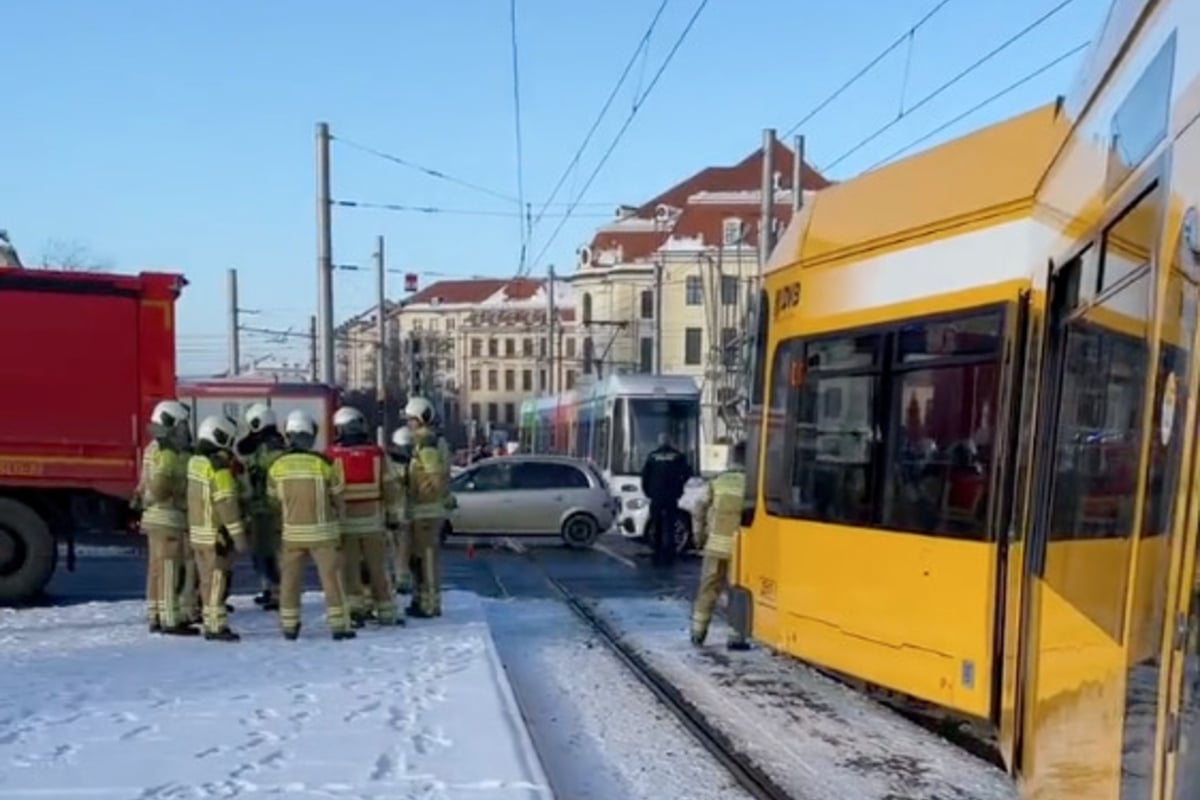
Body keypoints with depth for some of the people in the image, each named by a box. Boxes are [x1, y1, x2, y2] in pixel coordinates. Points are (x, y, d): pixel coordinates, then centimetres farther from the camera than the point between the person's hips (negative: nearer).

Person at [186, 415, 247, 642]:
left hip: (198, 531, 9)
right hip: (216, 534, -9)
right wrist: (238, 535, -15)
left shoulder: (195, 462, 10)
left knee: (208, 580, 14)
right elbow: (227, 504, -20)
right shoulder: (219, 467, -18)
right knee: (217, 580, -3)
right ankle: (217, 626, 0)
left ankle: (210, 623, 21)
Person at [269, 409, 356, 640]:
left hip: (292, 532, 3)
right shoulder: (323, 463, -12)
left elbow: (273, 497, 9)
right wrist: (339, 517, 16)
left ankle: (289, 626, 19)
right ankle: (339, 625, 6)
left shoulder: (277, 466, -4)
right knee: (331, 577, 4)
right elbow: (338, 496, -2)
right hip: (323, 531, -2)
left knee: (290, 579, 14)